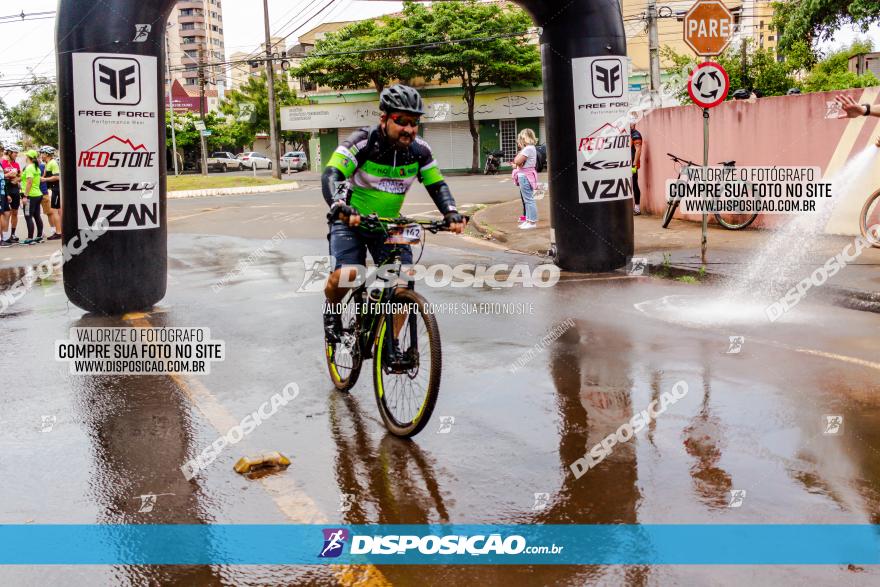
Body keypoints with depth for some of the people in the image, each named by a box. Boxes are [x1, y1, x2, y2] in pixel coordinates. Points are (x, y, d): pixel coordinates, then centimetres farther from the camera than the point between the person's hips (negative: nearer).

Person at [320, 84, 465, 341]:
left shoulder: (419, 150, -9)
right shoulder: (363, 142, -22)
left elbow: (437, 185, -4)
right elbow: (331, 175, -32)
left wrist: (451, 213, -24)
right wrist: (340, 207, -52)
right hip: (351, 221, -4)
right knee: (346, 273, -25)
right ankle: (331, 311, 9)